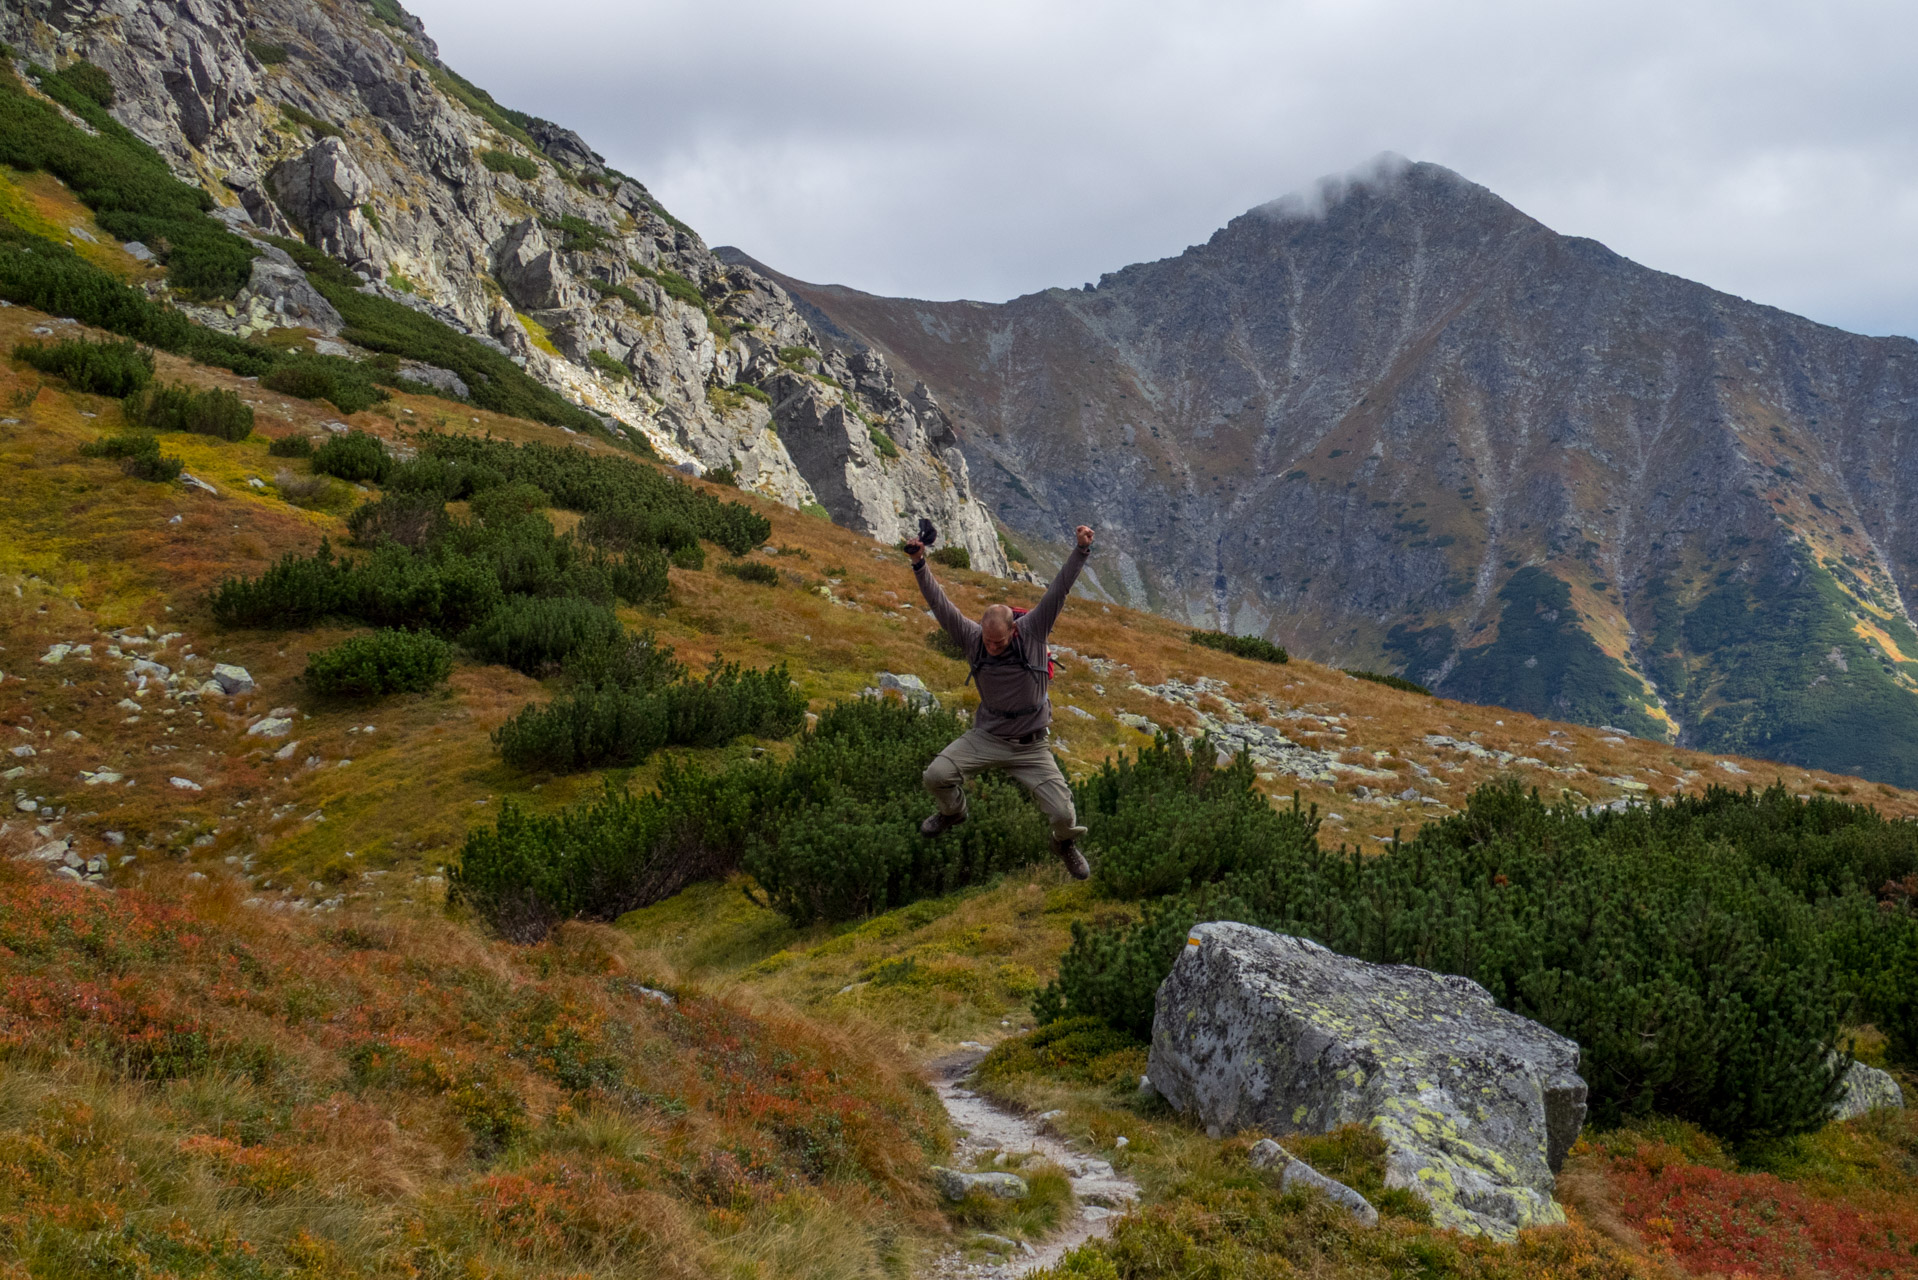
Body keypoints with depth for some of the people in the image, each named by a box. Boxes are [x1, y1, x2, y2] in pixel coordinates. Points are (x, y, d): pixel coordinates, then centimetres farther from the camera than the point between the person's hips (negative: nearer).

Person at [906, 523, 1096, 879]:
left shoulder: (1033, 632, -14)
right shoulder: (972, 638, -12)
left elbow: (1059, 590, -19)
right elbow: (939, 604, -18)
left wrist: (1081, 551, -27)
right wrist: (919, 565, -28)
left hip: (1029, 746, -1)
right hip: (986, 738, 1)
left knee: (1062, 813, -9)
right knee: (936, 775, -17)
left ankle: (1066, 843, 31)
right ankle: (953, 812, 20)